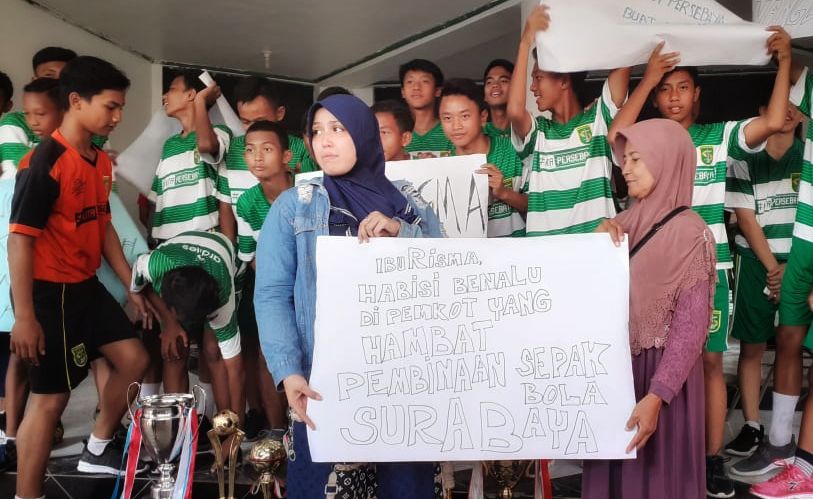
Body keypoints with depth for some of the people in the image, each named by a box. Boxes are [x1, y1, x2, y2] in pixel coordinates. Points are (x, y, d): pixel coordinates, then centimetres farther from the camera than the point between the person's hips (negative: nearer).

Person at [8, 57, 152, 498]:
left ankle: (97, 450, 30)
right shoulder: (45, 162, -18)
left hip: (87, 286, 9)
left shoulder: (101, 161, 8)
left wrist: (133, 288, 15)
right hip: (51, 292, -8)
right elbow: (20, 239, -20)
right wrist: (24, 316, -22)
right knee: (50, 396, -1)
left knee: (133, 359, 12)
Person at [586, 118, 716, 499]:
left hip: (659, 369, -6)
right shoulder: (626, 222, 5)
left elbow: (690, 327, -16)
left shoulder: (690, 233, -14)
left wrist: (656, 396, -22)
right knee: (611, 467, 17)